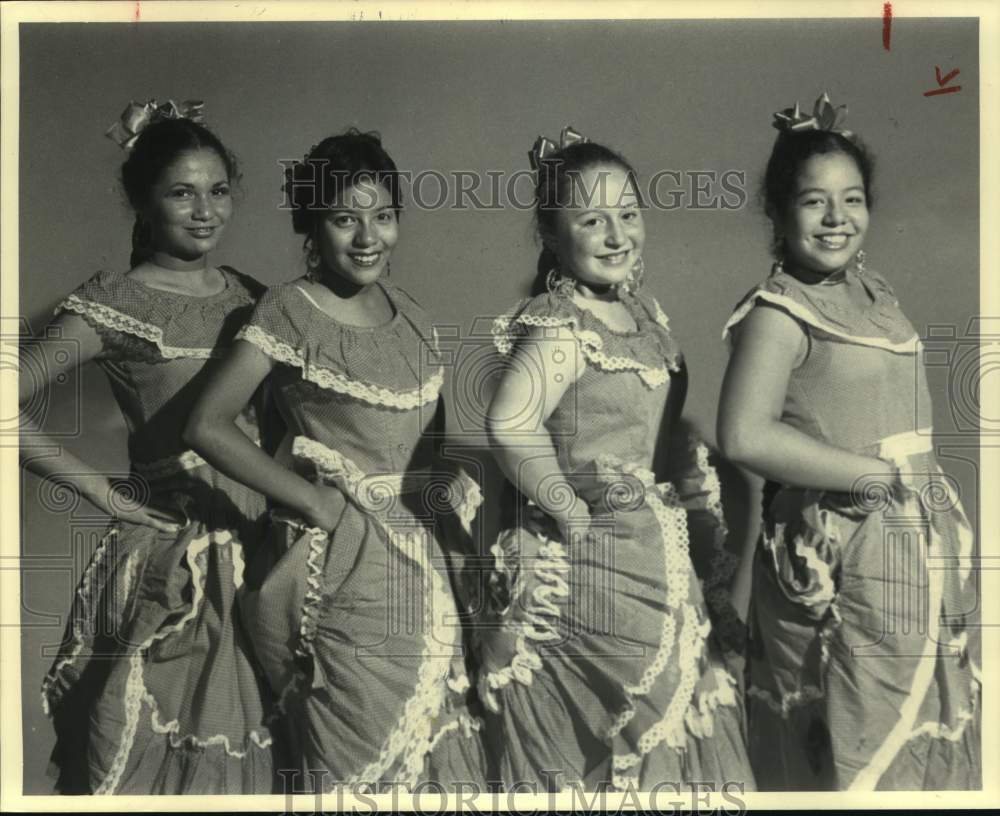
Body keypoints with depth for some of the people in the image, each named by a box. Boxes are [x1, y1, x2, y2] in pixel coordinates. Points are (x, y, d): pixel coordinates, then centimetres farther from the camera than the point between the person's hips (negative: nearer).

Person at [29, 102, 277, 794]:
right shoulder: (116, 302, -7)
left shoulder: (252, 296, 9)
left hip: (261, 549, 5)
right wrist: (103, 491, -11)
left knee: (241, 750, 14)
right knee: (160, 754, 5)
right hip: (171, 564, -5)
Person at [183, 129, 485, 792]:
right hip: (342, 562, -6)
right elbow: (209, 427, -18)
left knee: (433, 739, 13)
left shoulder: (409, 312, 9)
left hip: (419, 554, 6)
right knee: (359, 759, 4)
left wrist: (451, 481, 2)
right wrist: (314, 500, -17)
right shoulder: (289, 311, -10)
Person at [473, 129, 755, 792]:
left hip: (656, 557, 8)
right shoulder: (562, 325, -19)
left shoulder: (647, 314, 9)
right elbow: (511, 421, -36)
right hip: (588, 567, -8)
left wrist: (692, 476, 8)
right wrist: (567, 508, -24)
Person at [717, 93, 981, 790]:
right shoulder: (779, 312, -14)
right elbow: (744, 435, -28)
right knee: (857, 756, 4)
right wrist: (873, 476, -20)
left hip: (923, 545, 8)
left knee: (931, 741, 19)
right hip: (846, 561, -8)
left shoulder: (873, 289, 10)